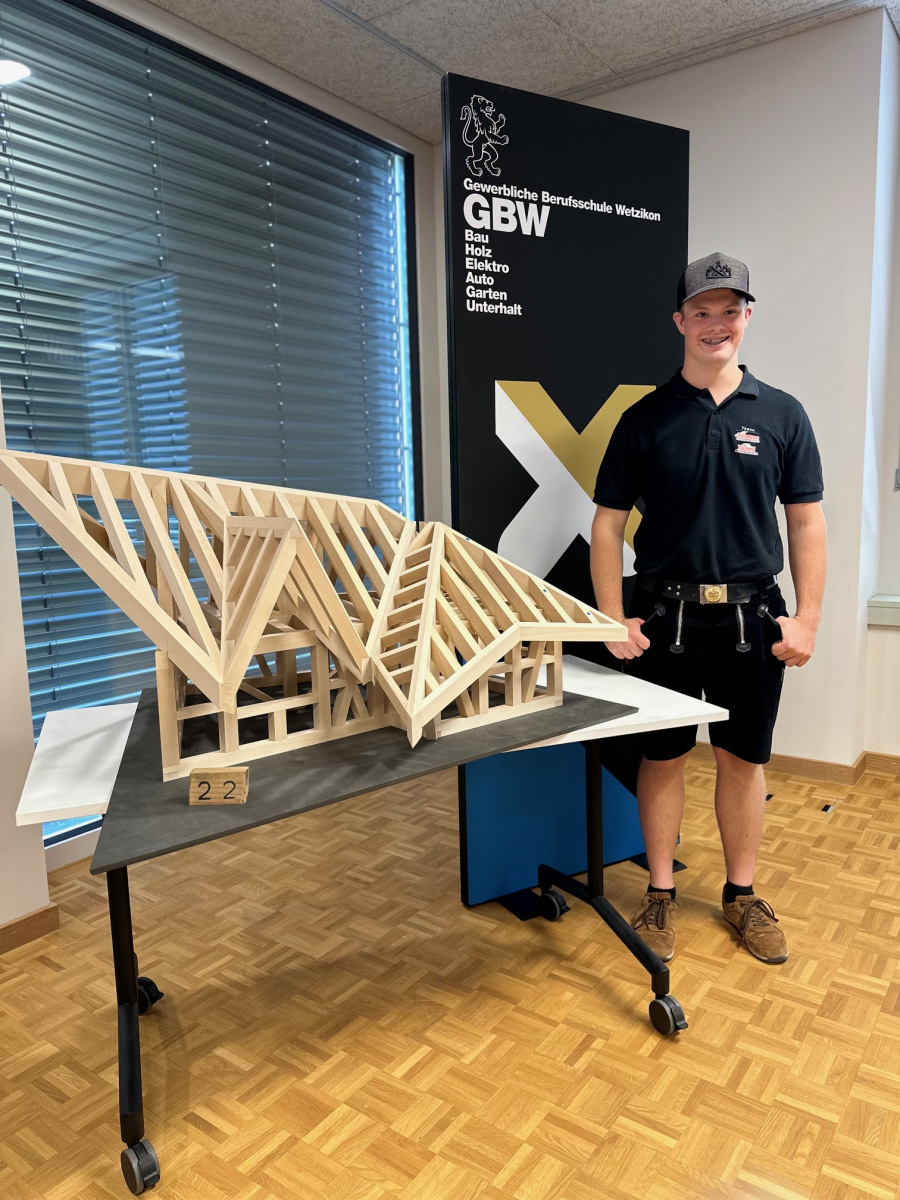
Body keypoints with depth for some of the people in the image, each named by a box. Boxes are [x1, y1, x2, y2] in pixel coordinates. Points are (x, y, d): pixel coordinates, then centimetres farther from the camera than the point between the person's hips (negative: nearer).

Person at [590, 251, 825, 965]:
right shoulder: (645, 419, 1)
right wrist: (613, 621, -6)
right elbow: (608, 524, 1)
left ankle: (743, 894, 30)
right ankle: (661, 894, 25)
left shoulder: (781, 415, 4)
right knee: (663, 757, 8)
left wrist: (808, 620, -2)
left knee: (744, 760, 11)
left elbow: (806, 522, 5)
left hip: (753, 618, 1)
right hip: (665, 617, -1)